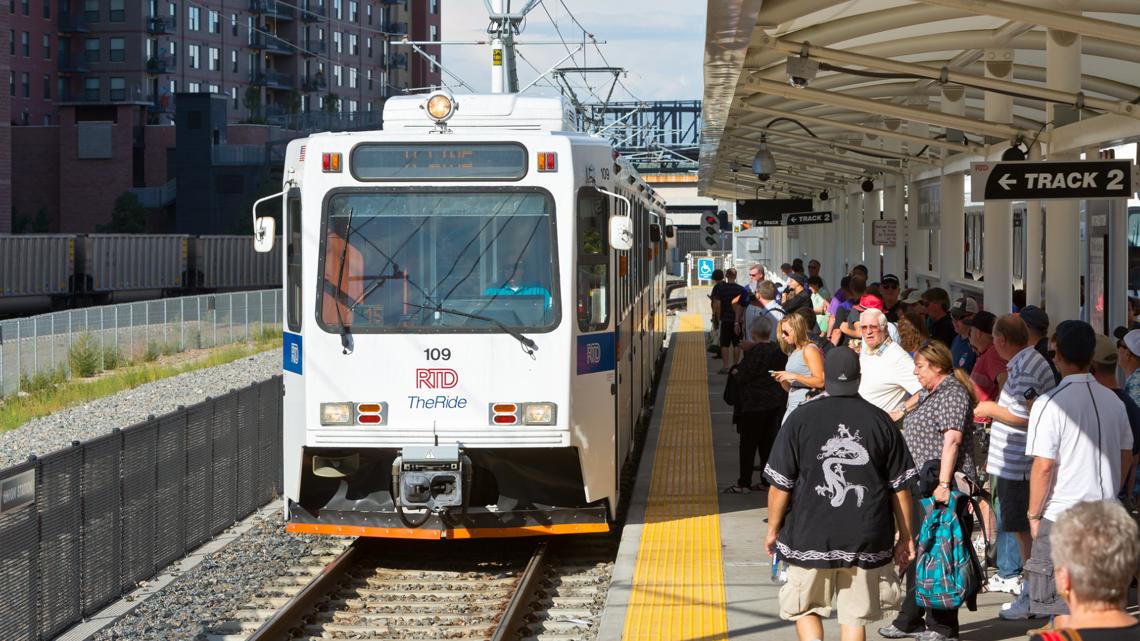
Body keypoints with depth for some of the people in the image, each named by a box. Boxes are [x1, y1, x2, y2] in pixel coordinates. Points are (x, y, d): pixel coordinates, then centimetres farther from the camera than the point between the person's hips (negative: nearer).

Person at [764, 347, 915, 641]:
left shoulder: (801, 418, -5)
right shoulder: (880, 421, 1)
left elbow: (780, 485, -4)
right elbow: (900, 487, 4)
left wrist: (773, 529, 9)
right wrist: (906, 537, 14)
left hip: (810, 538, -1)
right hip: (866, 540, 1)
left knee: (805, 608, 16)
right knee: (854, 617, 9)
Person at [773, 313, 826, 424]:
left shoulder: (810, 350, -6)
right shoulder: (792, 353, 19)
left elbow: (820, 381, -16)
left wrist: (794, 376, -19)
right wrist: (781, 380, 2)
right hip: (792, 406, 8)